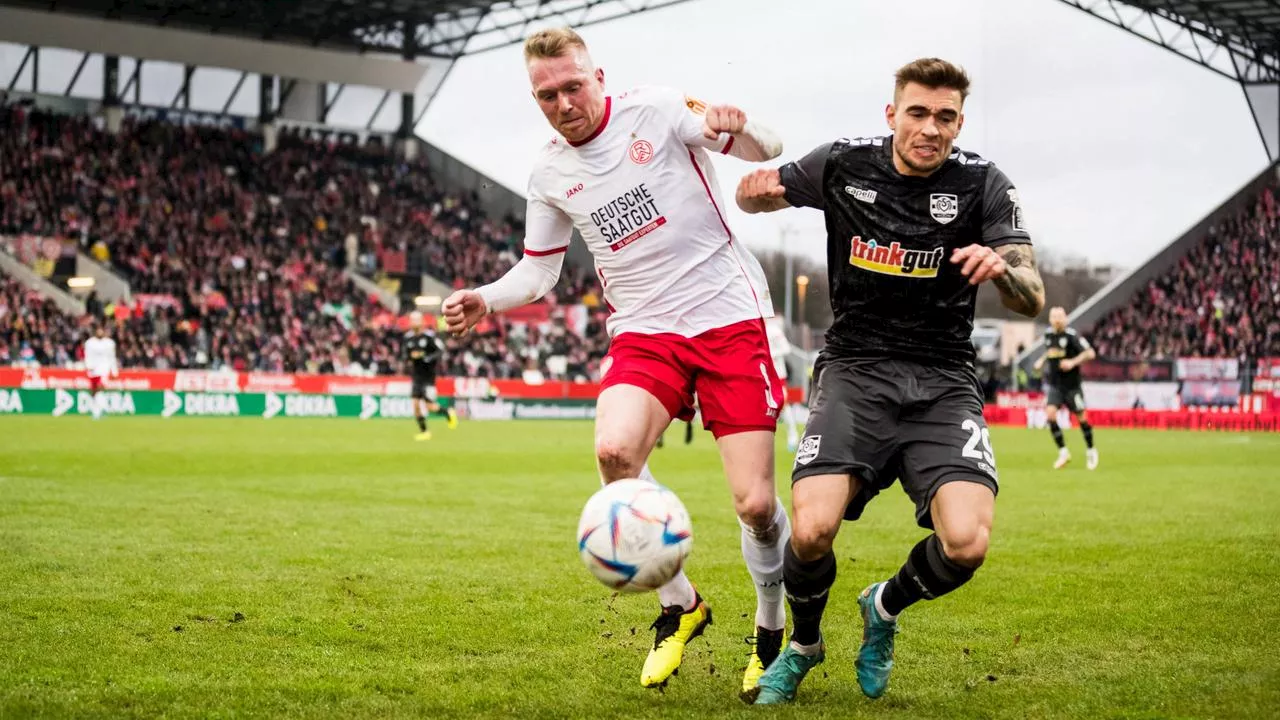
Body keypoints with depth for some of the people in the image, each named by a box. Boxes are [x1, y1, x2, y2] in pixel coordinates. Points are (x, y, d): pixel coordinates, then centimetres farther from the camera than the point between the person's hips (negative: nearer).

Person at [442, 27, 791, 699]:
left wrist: (733, 123, -30)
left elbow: (766, 150, -6)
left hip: (729, 318, -3)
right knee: (614, 449, -29)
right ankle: (677, 606, -6)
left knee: (755, 502, -10)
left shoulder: (656, 109, -6)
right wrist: (485, 299, -2)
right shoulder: (549, 174, 6)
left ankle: (773, 632, 21)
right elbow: (539, 269, 18)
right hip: (644, 333, 3)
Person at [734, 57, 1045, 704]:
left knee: (966, 543, -22)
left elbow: (1033, 301, -6)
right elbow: (755, 196, 18)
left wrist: (1002, 269, -30)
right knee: (812, 531, -23)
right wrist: (759, 187, -7)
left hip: (943, 383, 0)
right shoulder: (844, 164, 1)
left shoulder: (983, 184, -2)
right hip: (854, 371, 0)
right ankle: (803, 643, 12)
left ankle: (885, 607, 15)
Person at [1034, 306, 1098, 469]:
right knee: (1050, 414, -15)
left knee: (1081, 417, 3)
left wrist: (1073, 362, -27)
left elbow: (1090, 353, -17)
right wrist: (1042, 360, 13)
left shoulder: (1071, 335, -12)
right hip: (1053, 384, 4)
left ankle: (1091, 451, 26)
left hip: (1071, 384, -4)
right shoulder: (1048, 335, 6)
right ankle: (1063, 452, -4)